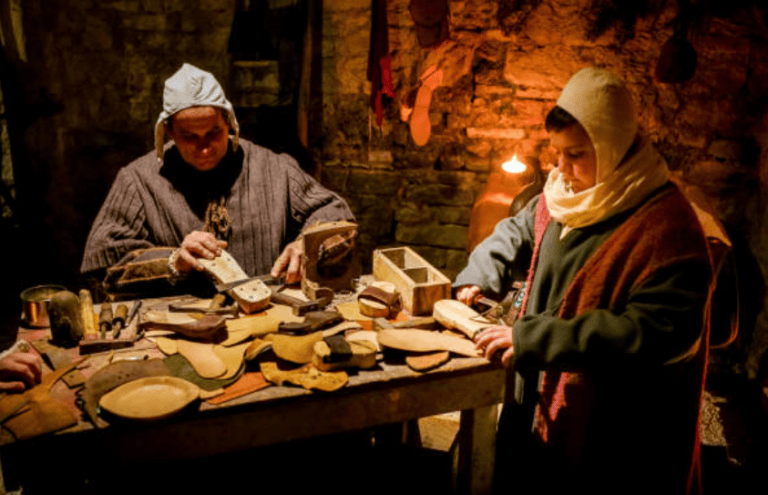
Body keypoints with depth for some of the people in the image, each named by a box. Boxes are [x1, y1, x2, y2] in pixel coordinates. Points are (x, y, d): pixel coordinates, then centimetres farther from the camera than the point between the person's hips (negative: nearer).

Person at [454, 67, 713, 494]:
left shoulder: (667, 228, -23)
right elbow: (517, 233, 18)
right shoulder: (562, 193, 0)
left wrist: (533, 338, -32)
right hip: (536, 398, 7)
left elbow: (654, 334, -30)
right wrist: (479, 278, -1)